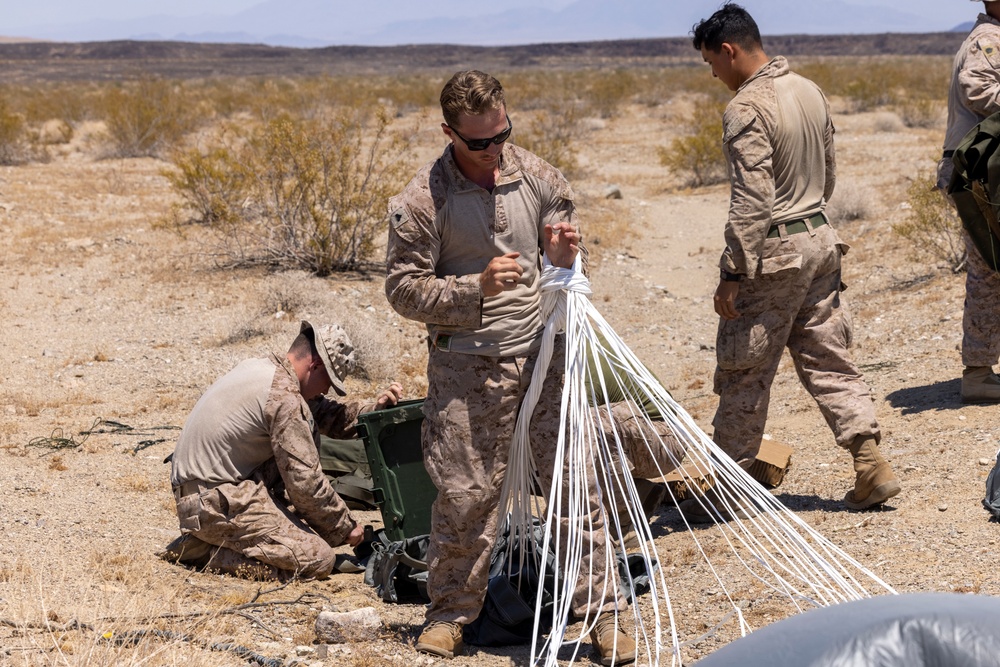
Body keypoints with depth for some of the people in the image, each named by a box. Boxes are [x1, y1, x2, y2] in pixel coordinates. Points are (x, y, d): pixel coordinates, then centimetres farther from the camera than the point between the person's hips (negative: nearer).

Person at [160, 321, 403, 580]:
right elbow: (305, 483, -16)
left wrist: (375, 409, 5)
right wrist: (346, 527, -4)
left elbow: (328, 416, 20)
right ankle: (205, 551, -8)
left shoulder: (260, 367, 12)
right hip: (216, 503, -10)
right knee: (319, 559, -13)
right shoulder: (284, 396, -17)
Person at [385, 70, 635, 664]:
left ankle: (601, 611, 12)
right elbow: (404, 288, -8)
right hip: (467, 365, -3)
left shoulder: (538, 177, 3)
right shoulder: (423, 201, -9)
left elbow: (574, 260, 15)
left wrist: (567, 255, -10)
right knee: (465, 492, 2)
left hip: (545, 351, 3)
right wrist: (476, 289, -22)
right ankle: (452, 610, 22)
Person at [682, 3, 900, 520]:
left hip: (773, 252, -8)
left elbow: (751, 201, -23)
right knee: (827, 360, 13)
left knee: (744, 375, 3)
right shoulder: (809, 91, 8)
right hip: (821, 241, 8)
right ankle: (871, 465, 6)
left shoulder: (746, 109, -18)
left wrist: (732, 273, -20)